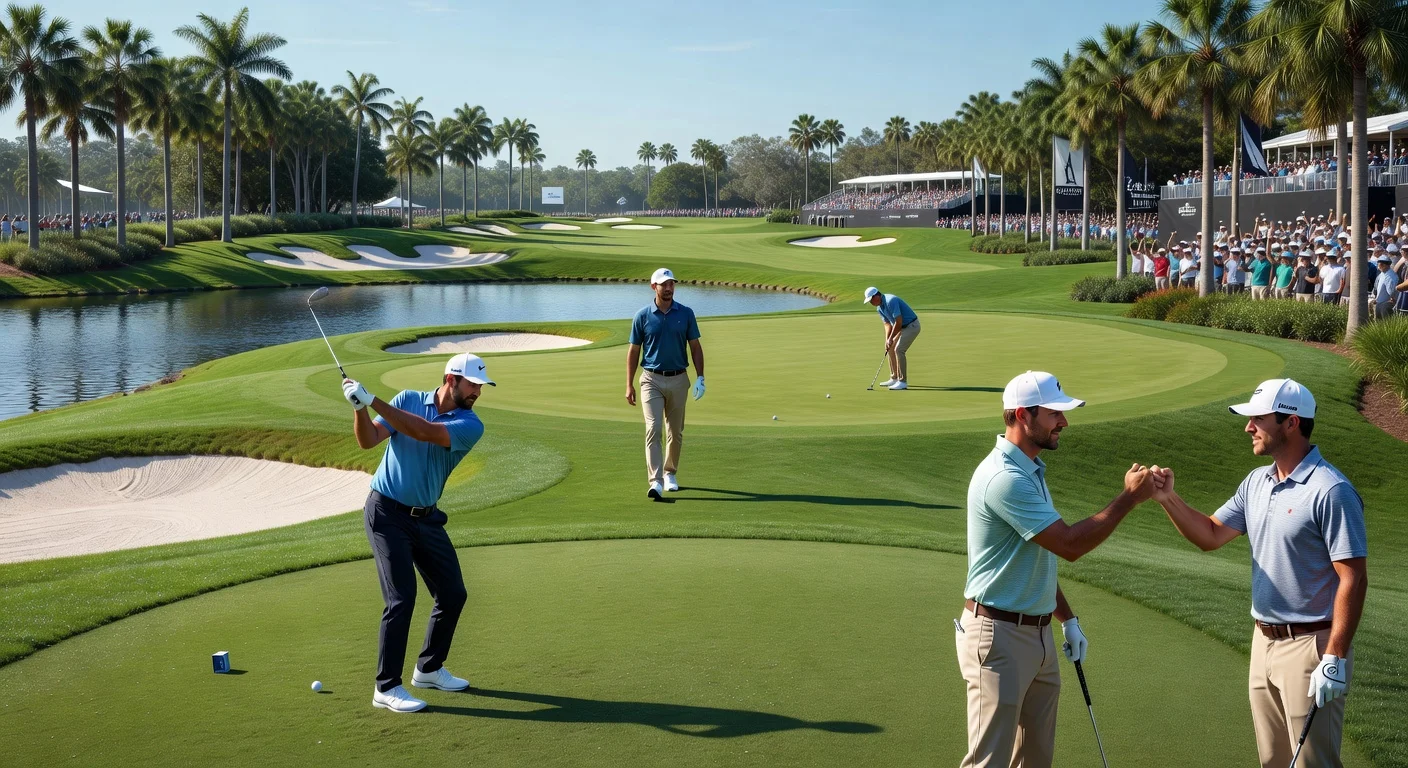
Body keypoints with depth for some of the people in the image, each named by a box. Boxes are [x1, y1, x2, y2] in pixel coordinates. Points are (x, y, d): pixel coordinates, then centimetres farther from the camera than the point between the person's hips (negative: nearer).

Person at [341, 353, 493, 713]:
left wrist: (374, 401, -30)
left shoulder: (471, 426, -8)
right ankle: (387, 687, -4)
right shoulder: (408, 399, -5)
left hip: (426, 518, 4)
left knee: (453, 594, 8)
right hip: (386, 512, -4)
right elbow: (368, 440, -11)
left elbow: (425, 432, -25)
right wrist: (360, 408, -31)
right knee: (401, 598, -13)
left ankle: (429, 669, 28)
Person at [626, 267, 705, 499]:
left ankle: (670, 474, 30)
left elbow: (695, 347, 5)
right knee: (653, 429, -14)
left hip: (678, 379, 2)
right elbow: (633, 351, 3)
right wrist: (629, 385, -1)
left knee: (675, 432, 11)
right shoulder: (642, 316, -2)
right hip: (652, 379, -2)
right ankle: (655, 482, -19)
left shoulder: (686, 314, 1)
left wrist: (700, 378, -4)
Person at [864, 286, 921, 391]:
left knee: (899, 350, -17)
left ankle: (903, 382, -14)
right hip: (902, 327, 10)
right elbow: (887, 324, 7)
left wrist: (891, 338, -19)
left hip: (911, 326, -10)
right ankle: (894, 379, 18)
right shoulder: (879, 308, 6)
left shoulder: (891, 301, -25)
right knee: (891, 349, 10)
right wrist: (887, 340, -8)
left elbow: (899, 321, -27)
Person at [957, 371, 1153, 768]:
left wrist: (1068, 619, 17)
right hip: (999, 635, -10)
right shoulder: (1004, 477, -21)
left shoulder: (1032, 471, 12)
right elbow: (1071, 544, -22)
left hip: (1038, 633, 10)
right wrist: (1129, 497, -14)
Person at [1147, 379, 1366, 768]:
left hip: (1310, 645, -8)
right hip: (1264, 641, 8)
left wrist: (1336, 658, -22)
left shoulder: (1331, 491, -18)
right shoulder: (1257, 482, 9)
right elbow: (1210, 535, 13)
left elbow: (1353, 579, -19)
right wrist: (1169, 498, -3)